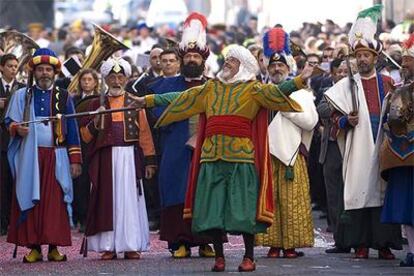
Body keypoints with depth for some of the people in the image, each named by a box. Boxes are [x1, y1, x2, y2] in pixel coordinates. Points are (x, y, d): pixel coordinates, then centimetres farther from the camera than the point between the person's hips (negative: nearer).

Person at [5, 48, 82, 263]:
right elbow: (9, 120, 9)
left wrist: (75, 160, 3)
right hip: (29, 156, 0)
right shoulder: (21, 95, 10)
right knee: (30, 200, -3)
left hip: (56, 157, 0)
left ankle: (54, 247, -1)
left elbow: (72, 131, 9)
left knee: (55, 202, -4)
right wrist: (17, 128, -15)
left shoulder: (64, 98, 10)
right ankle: (33, 247, -1)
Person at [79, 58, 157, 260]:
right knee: (107, 200, -2)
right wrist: (96, 121, -9)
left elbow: (144, 134, 7)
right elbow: (85, 136, 9)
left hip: (129, 158, -1)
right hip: (105, 158, 1)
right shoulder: (96, 104, 11)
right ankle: (108, 246, -1)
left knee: (129, 199, -3)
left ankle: (131, 245, 0)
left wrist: (149, 160, 1)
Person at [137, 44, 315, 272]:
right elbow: (179, 99, 20)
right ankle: (219, 257, 10)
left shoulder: (252, 89, 6)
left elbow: (276, 92, -9)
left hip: (241, 156, -4)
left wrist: (299, 81, -25)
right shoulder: (211, 88, 17)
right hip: (212, 155, 4)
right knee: (212, 207, 2)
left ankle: (249, 257, 4)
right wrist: (147, 100, 20)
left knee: (242, 206, -4)